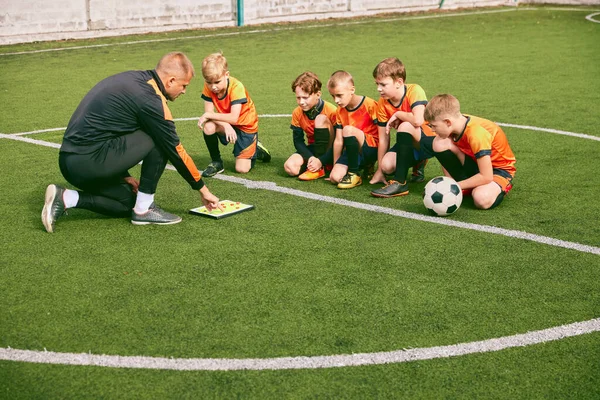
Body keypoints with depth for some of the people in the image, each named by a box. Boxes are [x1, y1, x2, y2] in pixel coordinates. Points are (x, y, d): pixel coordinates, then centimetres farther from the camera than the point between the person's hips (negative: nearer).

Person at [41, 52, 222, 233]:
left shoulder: (131, 79, 14)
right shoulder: (150, 100, -13)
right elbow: (175, 151, -6)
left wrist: (124, 176, 24)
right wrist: (203, 189, 5)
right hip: (89, 162, -9)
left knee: (127, 203, 21)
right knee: (161, 141, -6)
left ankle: (65, 198, 8)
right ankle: (144, 210, 2)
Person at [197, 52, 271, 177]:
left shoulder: (236, 87, -29)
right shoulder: (208, 87, -16)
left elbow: (233, 118, -35)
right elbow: (209, 112, -19)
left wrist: (208, 115, -32)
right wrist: (226, 125, -36)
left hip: (246, 126, -4)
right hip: (226, 124, 4)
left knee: (242, 169, -11)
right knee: (208, 127, -31)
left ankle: (256, 149, 22)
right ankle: (216, 162, -7)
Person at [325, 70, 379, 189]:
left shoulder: (370, 105, -12)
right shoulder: (340, 111, 7)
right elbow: (338, 141, 7)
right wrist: (335, 166, 6)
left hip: (372, 149, -6)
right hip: (354, 151, 6)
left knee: (348, 129, -32)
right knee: (335, 177, -18)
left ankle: (354, 175, -20)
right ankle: (364, 166, 9)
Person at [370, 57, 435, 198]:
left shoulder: (414, 91, -22)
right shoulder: (383, 103, -5)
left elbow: (418, 121, -40)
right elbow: (383, 138, -3)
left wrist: (397, 115, -22)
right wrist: (379, 170, -3)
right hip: (410, 144, 6)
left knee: (405, 126, -35)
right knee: (387, 165, -22)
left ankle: (400, 183, -32)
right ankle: (418, 163, 14)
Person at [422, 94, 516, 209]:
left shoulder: (476, 134, -34)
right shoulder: (457, 122, -14)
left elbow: (486, 177, -32)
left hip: (499, 168, -6)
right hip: (475, 162, 6)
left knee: (482, 199, -38)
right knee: (438, 143, -18)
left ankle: (502, 185, -2)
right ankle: (467, 185, -5)